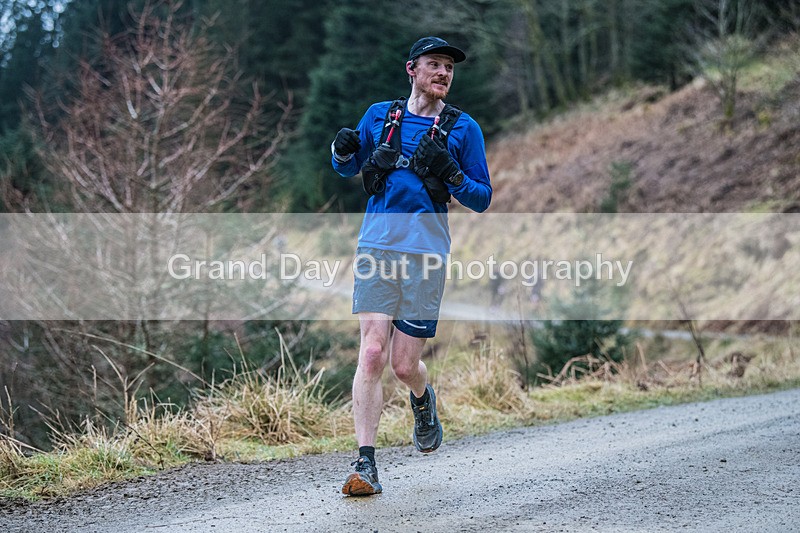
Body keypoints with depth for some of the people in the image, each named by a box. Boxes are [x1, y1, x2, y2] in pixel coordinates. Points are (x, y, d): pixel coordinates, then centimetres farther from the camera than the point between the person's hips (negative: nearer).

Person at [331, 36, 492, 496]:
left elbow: (482, 199, 6)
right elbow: (348, 168, 24)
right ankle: (366, 466, -8)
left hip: (426, 252, -1)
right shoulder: (380, 115, 12)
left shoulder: (463, 128, 5)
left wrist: (449, 174, -14)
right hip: (376, 246, 1)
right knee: (372, 354, -11)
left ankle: (424, 401, 39)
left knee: (405, 363, 1)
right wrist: (344, 150, 0)